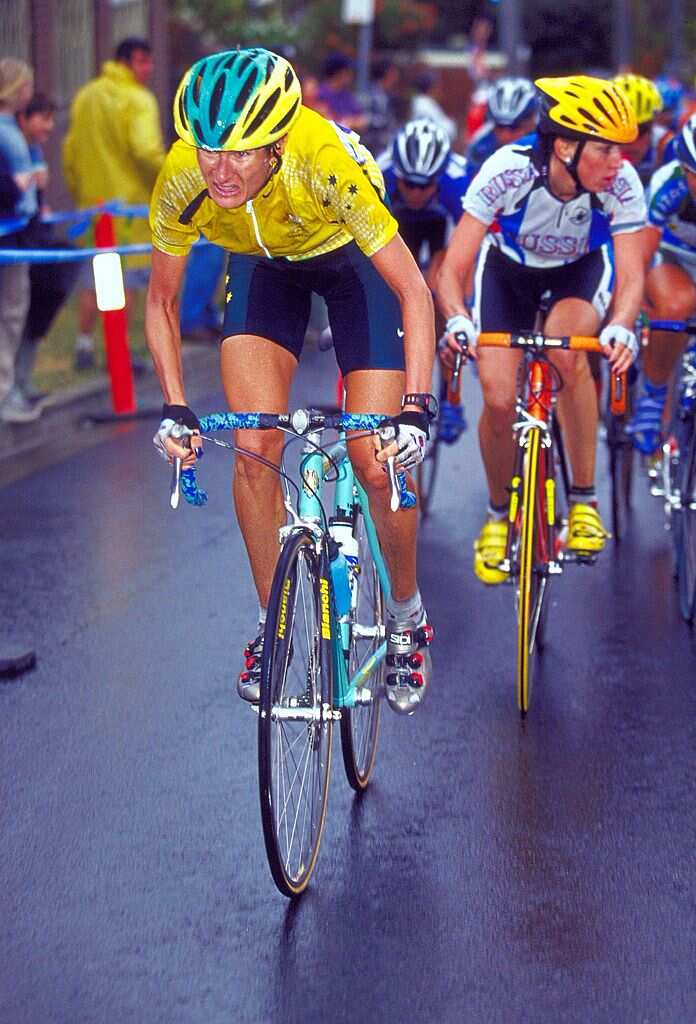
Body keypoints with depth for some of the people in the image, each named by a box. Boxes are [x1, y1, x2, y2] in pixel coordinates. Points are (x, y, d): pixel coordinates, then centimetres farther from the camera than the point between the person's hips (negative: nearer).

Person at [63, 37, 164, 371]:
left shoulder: (85, 97, 10)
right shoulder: (138, 100, -11)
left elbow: (71, 149, 12)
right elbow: (146, 151, -22)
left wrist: (78, 191, 20)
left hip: (93, 201, 6)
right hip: (129, 201, -6)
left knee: (93, 277, 16)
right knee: (124, 279, -1)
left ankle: (84, 343, 18)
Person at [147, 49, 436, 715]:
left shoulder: (327, 163, -41)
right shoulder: (183, 180, -31)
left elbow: (412, 291, -33)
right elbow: (161, 300, -12)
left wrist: (415, 409, -41)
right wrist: (175, 407, -22)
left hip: (352, 260, -3)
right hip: (264, 266, 3)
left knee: (378, 465, -8)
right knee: (255, 448, -12)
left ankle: (407, 618, 16)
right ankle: (271, 623, 7)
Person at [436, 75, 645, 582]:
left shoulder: (622, 184, -31)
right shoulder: (508, 170, -35)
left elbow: (631, 276, -31)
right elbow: (453, 268, -33)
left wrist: (621, 327, -53)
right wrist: (457, 320, -53)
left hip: (582, 267, 0)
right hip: (509, 265, 0)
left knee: (565, 351, -33)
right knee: (498, 399, -15)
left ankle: (585, 499, -16)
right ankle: (498, 516, 14)